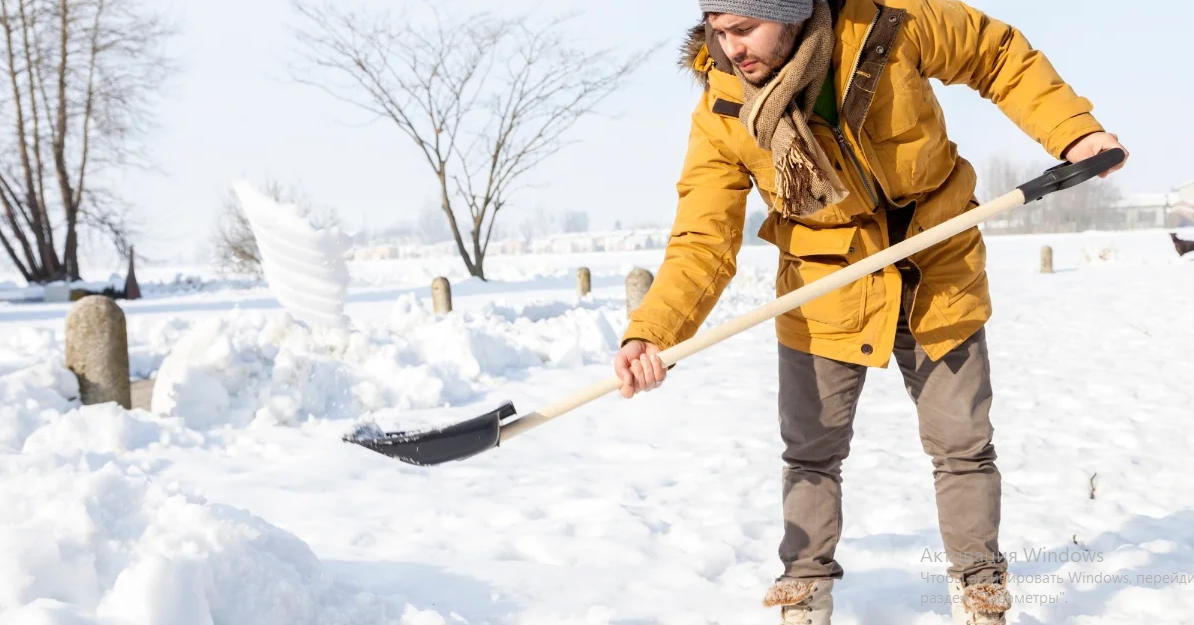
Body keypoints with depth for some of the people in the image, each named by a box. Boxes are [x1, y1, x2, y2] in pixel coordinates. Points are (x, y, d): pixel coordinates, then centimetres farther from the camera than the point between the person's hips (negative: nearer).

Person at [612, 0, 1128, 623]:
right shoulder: (720, 117, -19)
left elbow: (1000, 55, -5)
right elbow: (702, 243, -22)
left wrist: (1072, 130, -13)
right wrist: (650, 334, -37)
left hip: (938, 283, 0)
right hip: (822, 299, 1)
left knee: (962, 448, 9)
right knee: (811, 455, 9)